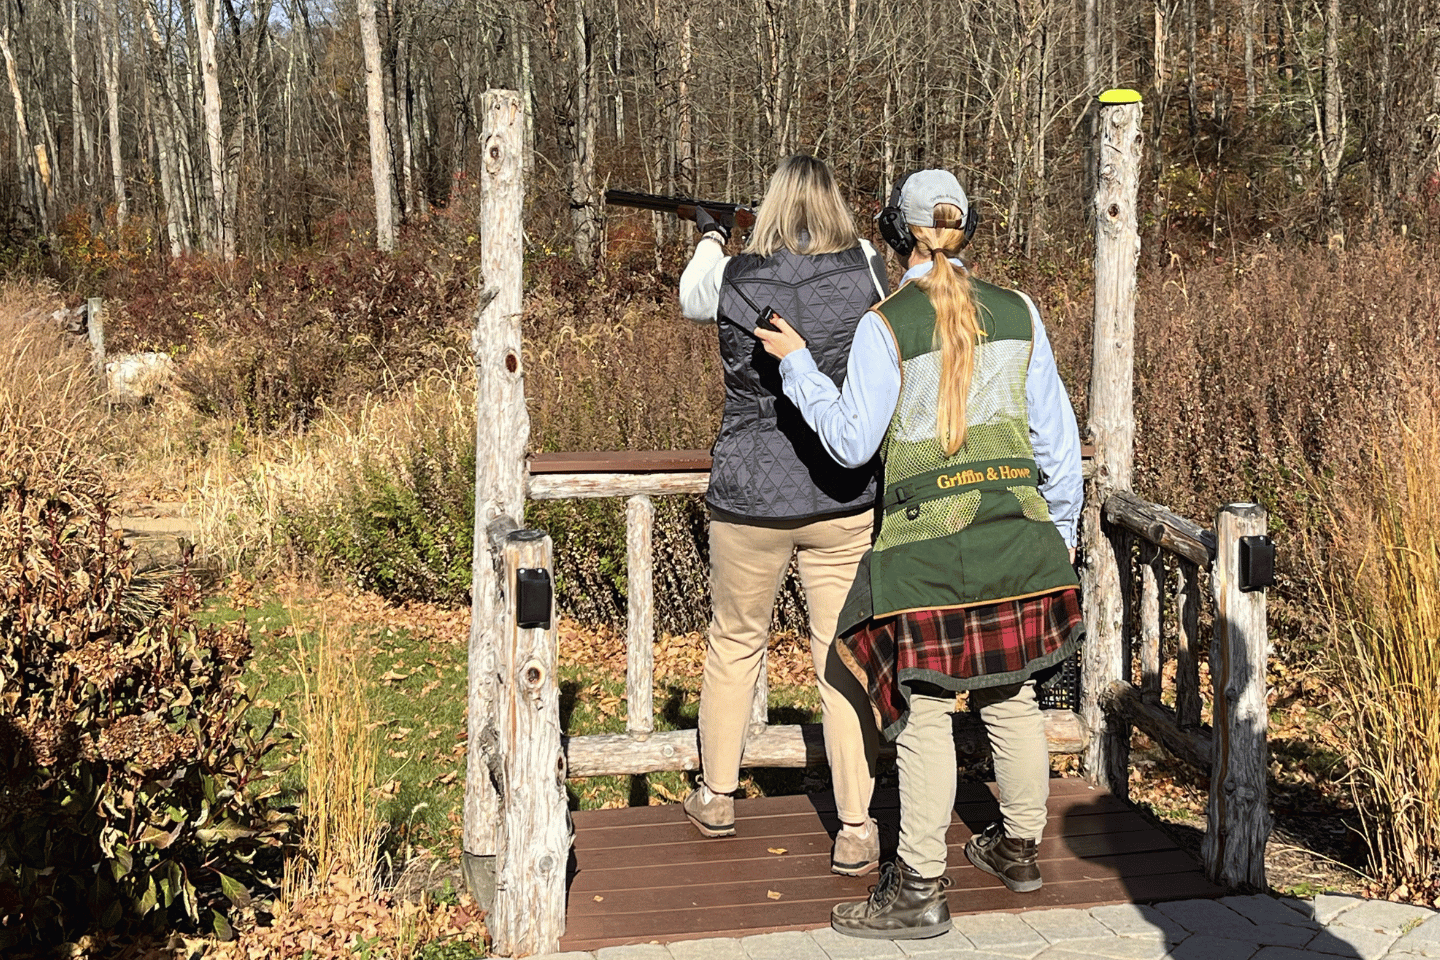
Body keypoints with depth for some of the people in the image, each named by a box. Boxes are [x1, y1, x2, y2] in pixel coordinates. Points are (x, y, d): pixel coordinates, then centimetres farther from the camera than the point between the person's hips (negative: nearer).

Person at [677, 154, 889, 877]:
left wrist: (711, 239, 36)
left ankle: (716, 797, 34)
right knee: (845, 657, 6)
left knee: (735, 643, 19)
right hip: (847, 500, 0)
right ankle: (856, 831, 10)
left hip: (749, 498, 0)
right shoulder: (867, 272, -6)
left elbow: (688, 299, 17)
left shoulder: (732, 279, -7)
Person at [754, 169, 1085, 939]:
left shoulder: (886, 326, -7)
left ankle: (920, 889, 8)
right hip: (1016, 528, 5)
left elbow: (852, 443, -9)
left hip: (927, 540, -5)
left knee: (923, 710, 1)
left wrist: (797, 363, 1)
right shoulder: (1018, 313, 5)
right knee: (1010, 696, 17)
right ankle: (1019, 847, 34)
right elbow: (1055, 435, 8)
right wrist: (1060, 530, 18)